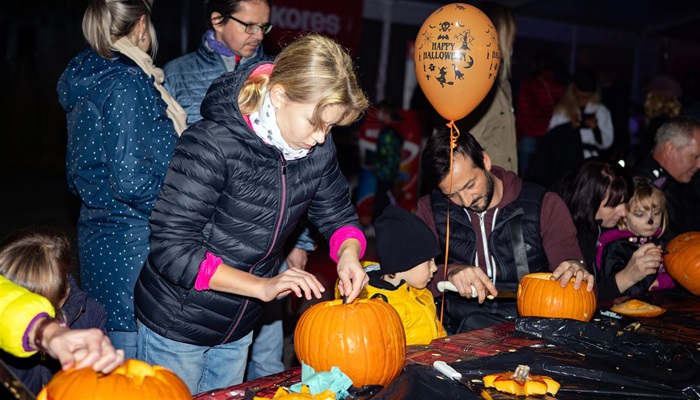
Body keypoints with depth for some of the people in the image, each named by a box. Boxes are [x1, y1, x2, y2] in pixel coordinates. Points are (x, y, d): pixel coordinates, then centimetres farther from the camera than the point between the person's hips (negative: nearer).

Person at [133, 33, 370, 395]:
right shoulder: (211, 145, -28)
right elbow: (172, 249, -28)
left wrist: (348, 253, -17)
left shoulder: (317, 149, -9)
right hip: (177, 324, -6)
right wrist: (261, 286, -31)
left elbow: (337, 214, 6)